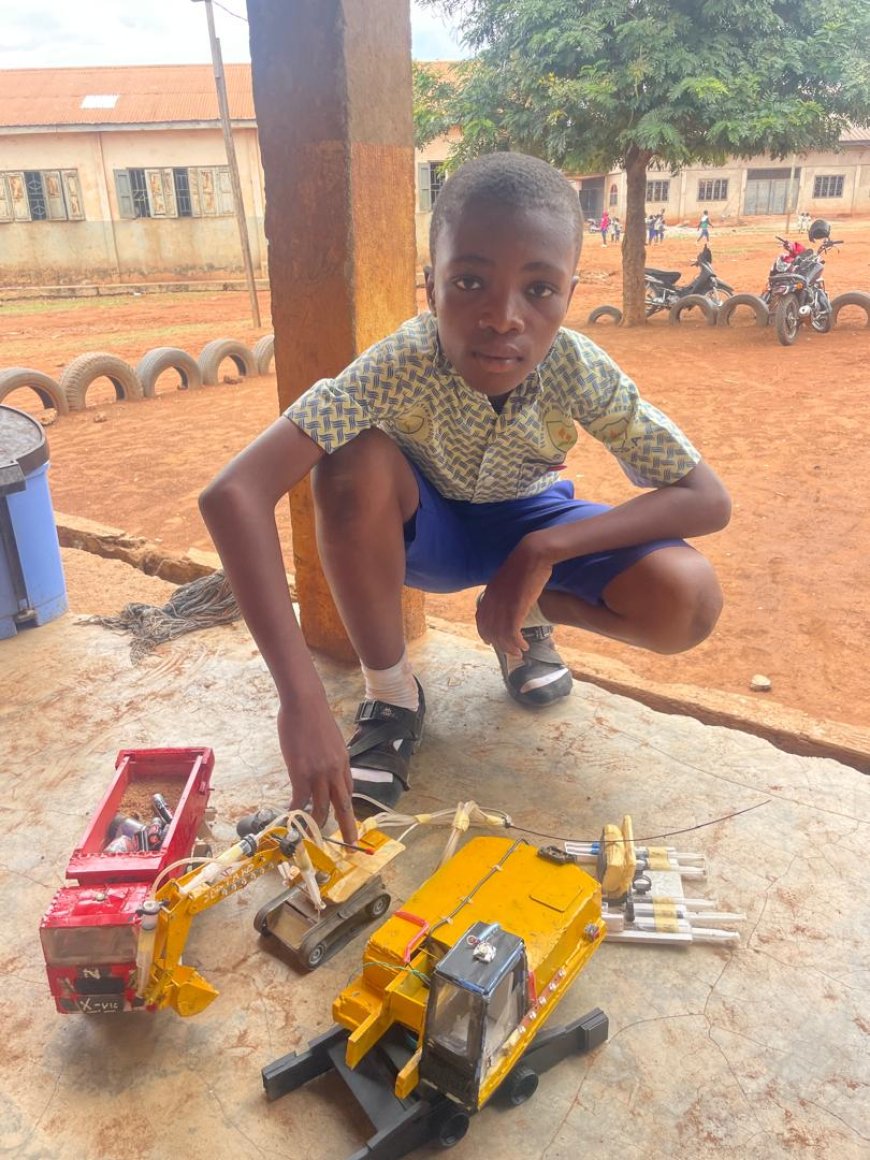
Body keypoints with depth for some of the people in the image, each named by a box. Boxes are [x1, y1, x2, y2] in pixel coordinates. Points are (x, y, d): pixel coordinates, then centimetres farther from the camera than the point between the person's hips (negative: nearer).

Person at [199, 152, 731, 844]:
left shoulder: (580, 371, -27)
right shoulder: (401, 366, -33)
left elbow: (709, 499, -23)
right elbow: (231, 494, -43)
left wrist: (544, 552, -34)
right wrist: (301, 699, -50)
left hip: (530, 527, 1)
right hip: (421, 524, -1)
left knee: (690, 602, -24)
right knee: (354, 463, -36)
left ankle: (528, 617, 7)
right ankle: (390, 693, -14)